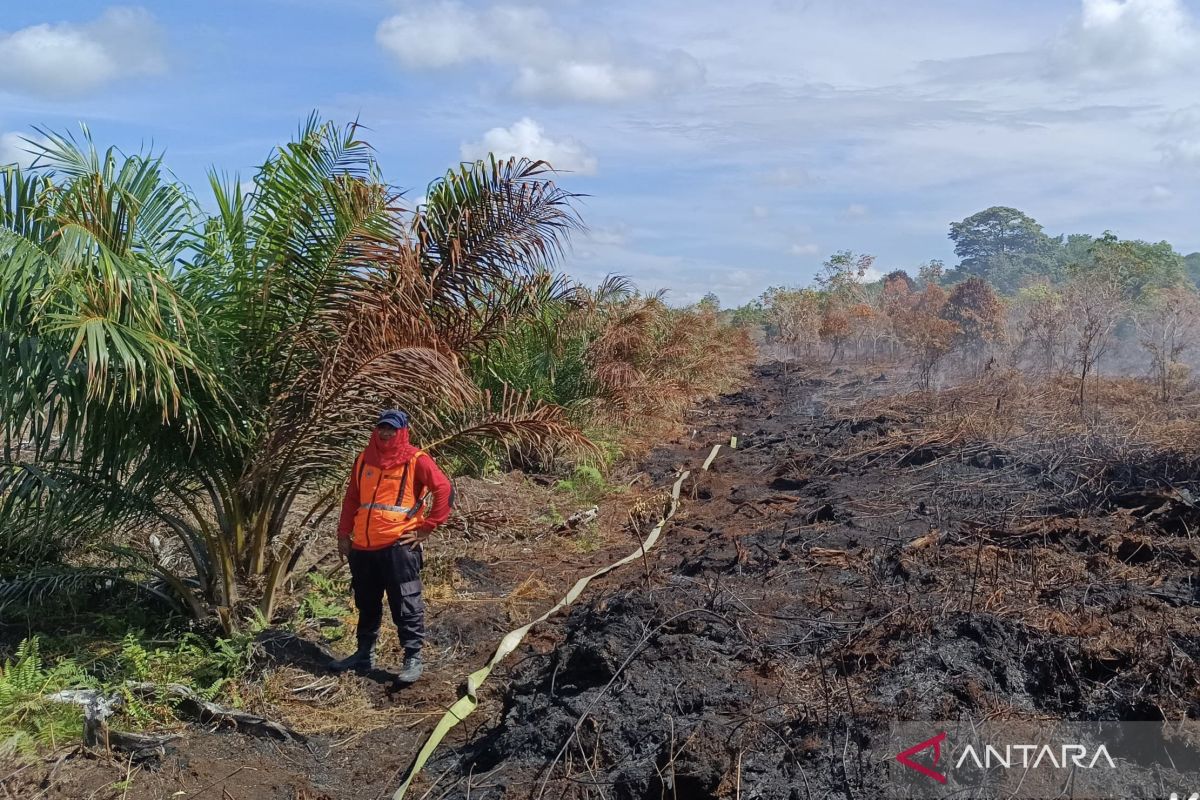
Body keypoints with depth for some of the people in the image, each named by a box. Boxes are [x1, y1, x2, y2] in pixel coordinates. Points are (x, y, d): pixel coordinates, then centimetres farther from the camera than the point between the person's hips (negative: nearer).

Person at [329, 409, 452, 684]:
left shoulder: (416, 461, -6)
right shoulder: (364, 459, 12)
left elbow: (444, 490, -11)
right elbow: (352, 497, 19)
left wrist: (426, 528, -11)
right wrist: (344, 533, 14)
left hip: (399, 546, -6)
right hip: (363, 547, 6)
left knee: (406, 606, -2)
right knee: (366, 604, 18)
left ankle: (413, 659, 6)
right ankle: (364, 654, 31)